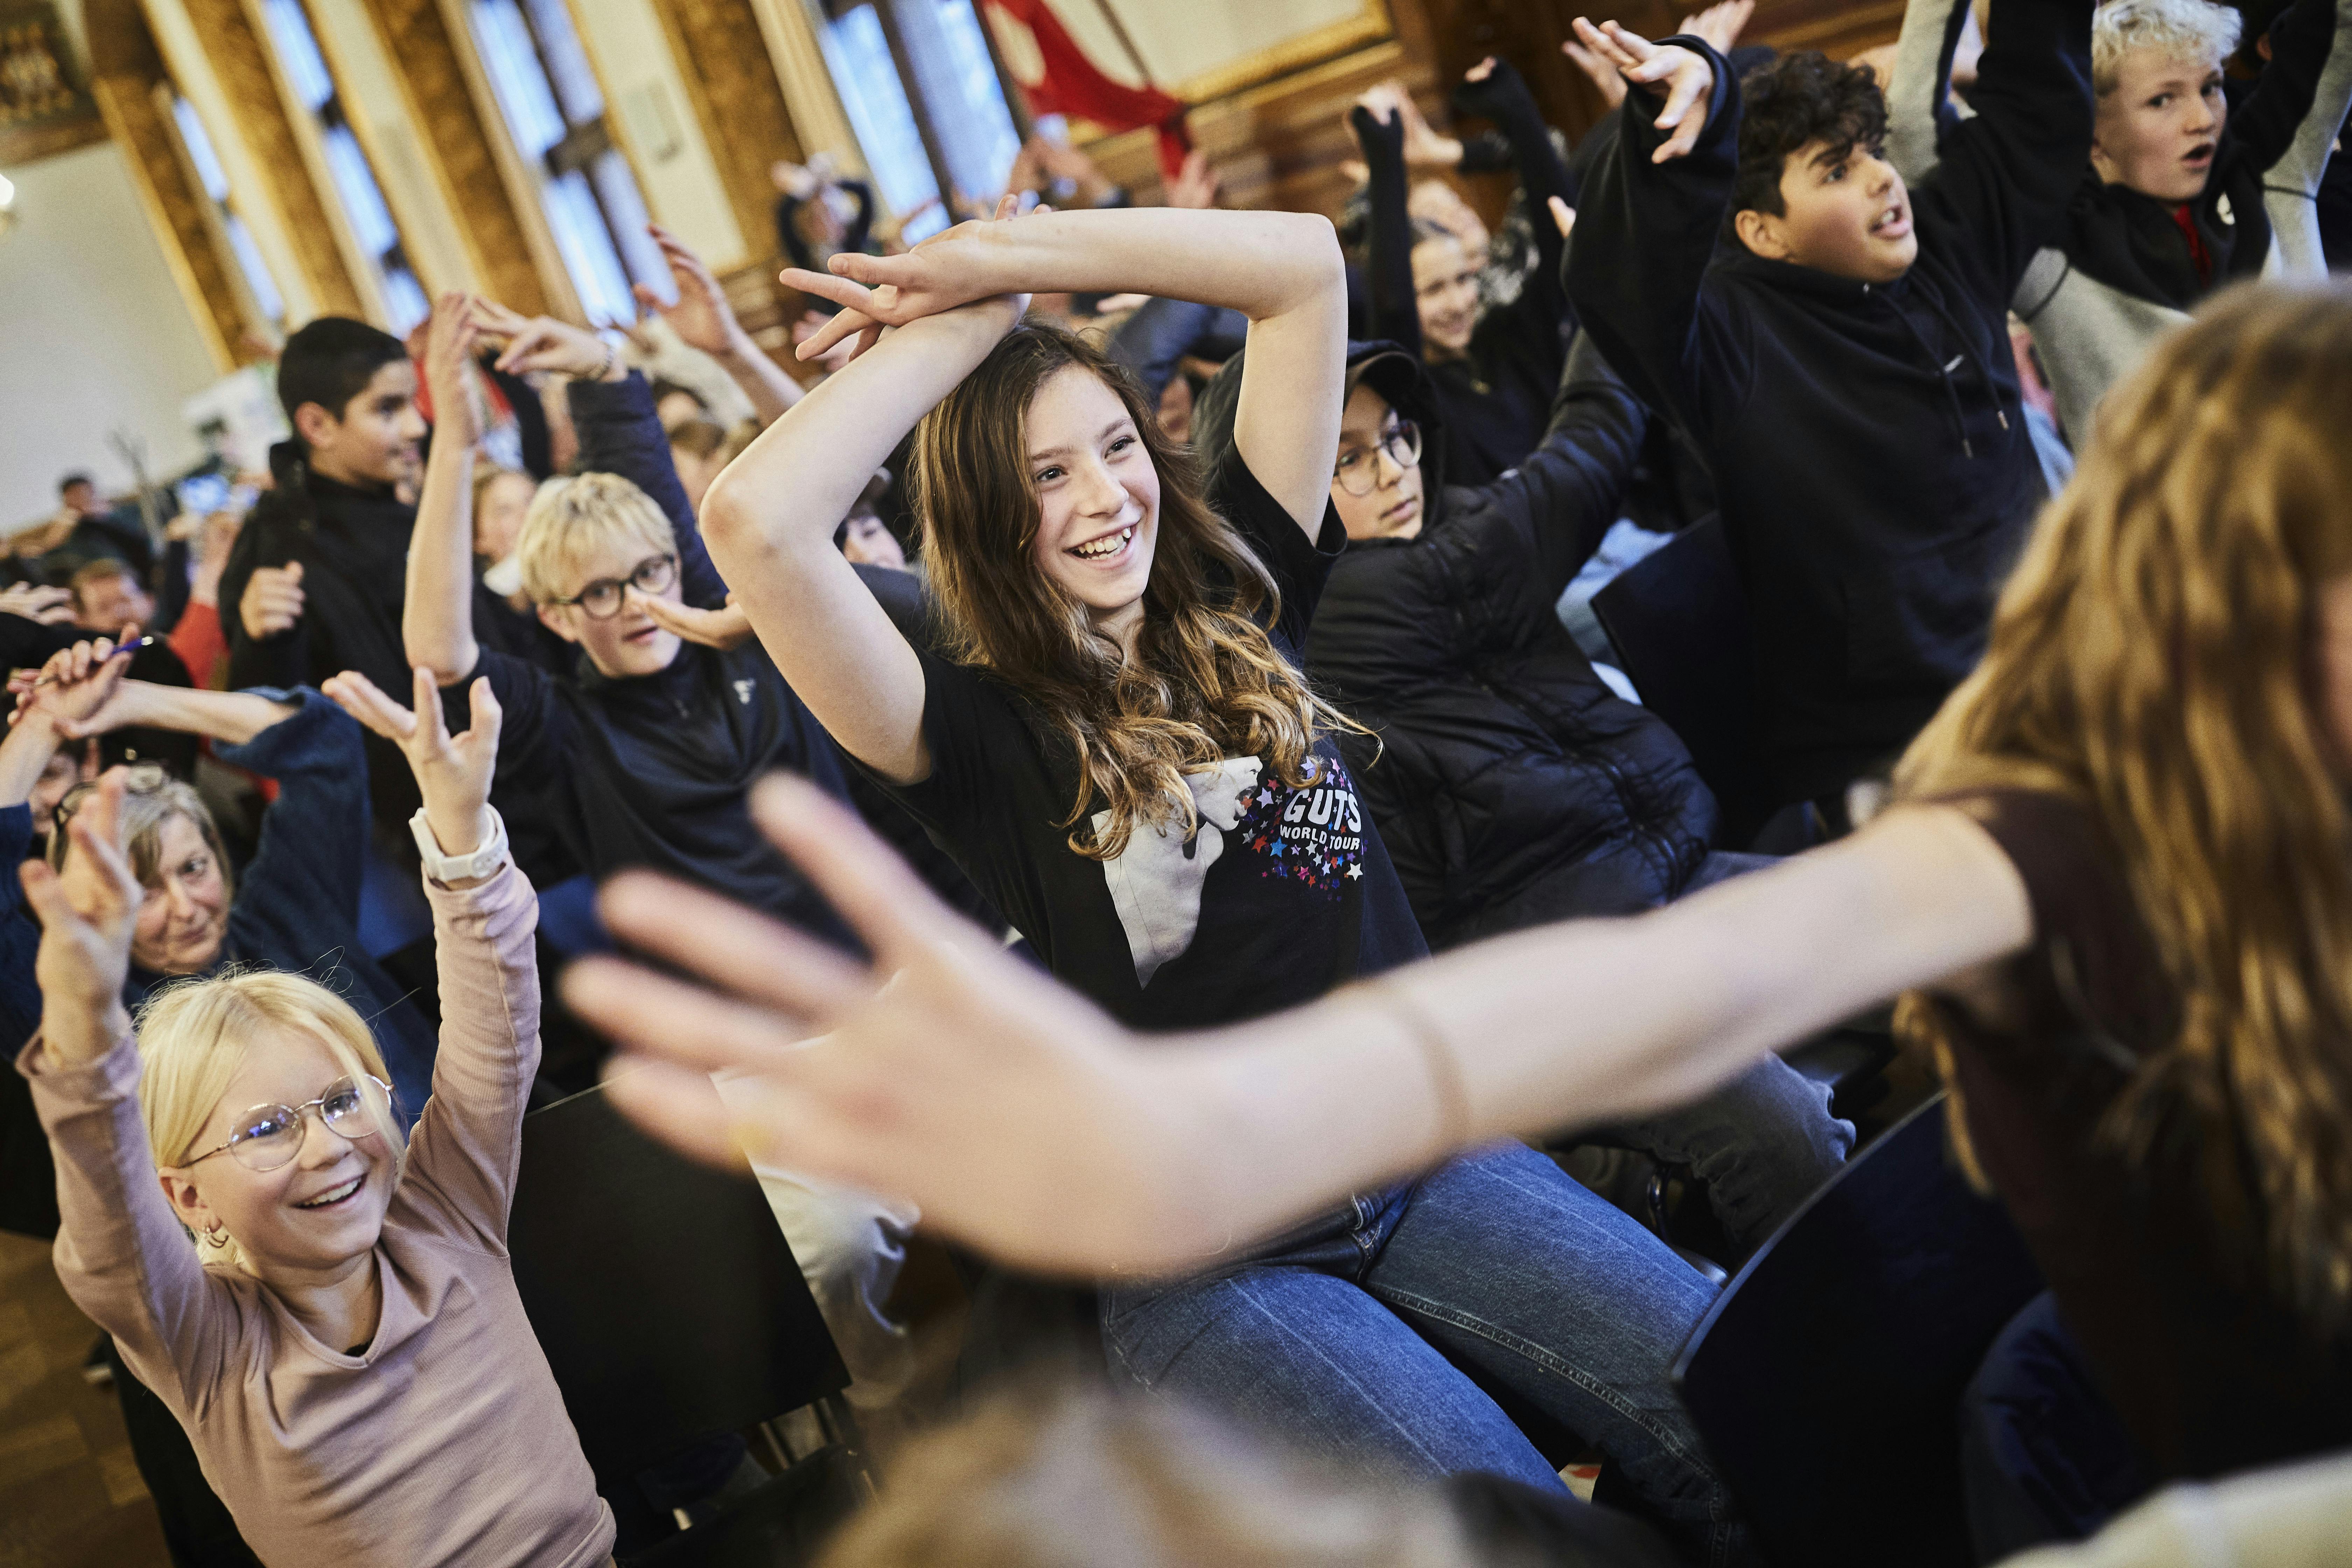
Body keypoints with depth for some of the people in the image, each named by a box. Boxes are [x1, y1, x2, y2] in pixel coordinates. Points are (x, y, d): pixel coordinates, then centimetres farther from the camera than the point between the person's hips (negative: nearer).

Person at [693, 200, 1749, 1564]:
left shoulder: (1236, 605, 7)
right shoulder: (980, 731, -6)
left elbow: (1306, 264, 3)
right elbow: (754, 525, -25)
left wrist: (998, 252, -4)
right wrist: (957, 325, -10)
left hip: (1423, 1152, 4)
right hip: (1204, 1262, -4)